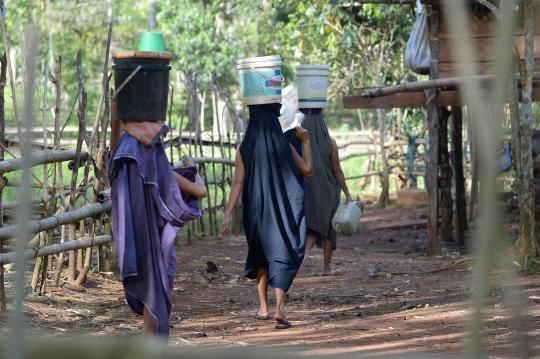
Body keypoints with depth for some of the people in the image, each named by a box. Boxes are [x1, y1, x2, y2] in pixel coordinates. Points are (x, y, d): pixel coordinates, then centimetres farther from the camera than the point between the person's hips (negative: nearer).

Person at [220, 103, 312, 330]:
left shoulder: (244, 149, -3)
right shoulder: (285, 147, -3)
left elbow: (238, 182, -8)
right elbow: (307, 171, 5)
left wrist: (228, 214, -8)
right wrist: (305, 142, 15)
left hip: (256, 211, 1)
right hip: (283, 210, -1)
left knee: (261, 256, 22)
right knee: (282, 259, -1)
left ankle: (263, 307, 27)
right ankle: (280, 308, -22)